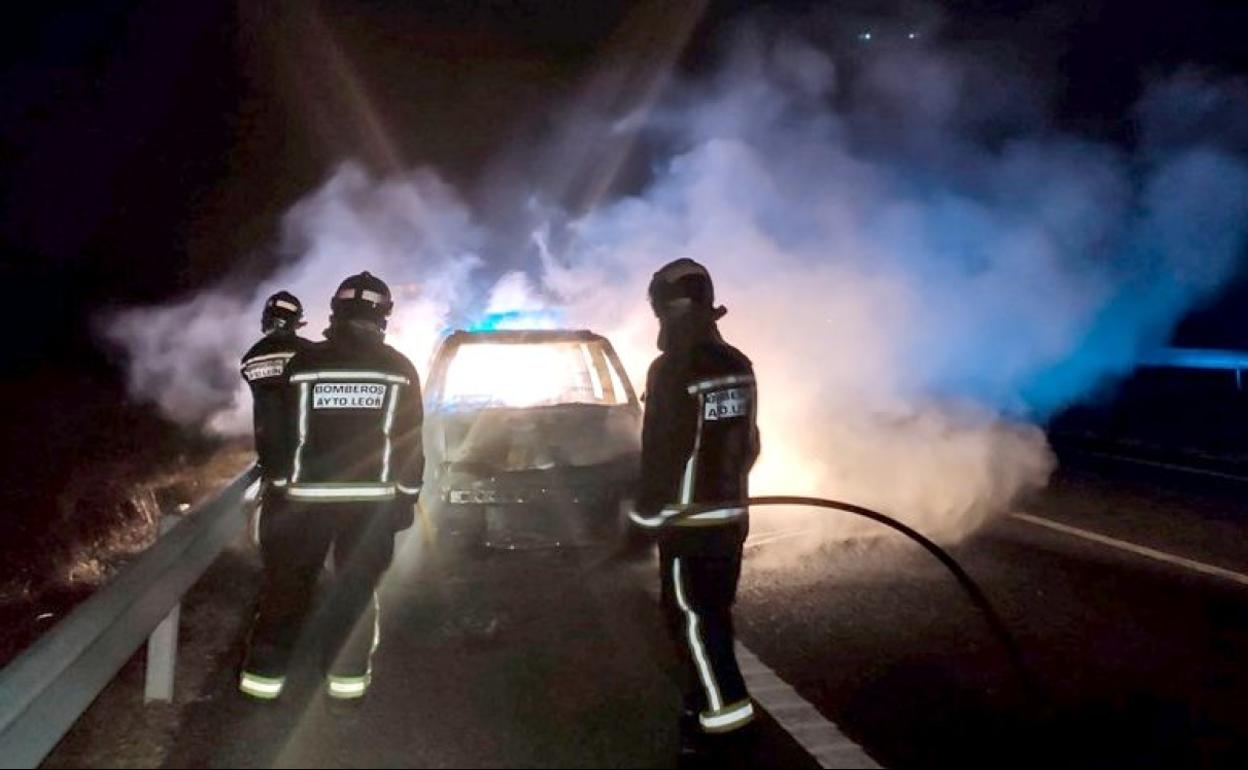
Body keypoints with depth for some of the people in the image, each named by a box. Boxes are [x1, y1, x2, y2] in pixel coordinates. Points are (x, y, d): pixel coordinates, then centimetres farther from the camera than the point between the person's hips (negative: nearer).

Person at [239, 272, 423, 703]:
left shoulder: (303, 363, 0)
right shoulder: (398, 368, 0)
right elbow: (409, 440, 1)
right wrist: (406, 497, 8)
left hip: (307, 496, 0)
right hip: (373, 497, 0)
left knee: (288, 581, 10)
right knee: (358, 583, 10)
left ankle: (265, 672, 15)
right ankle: (347, 674, 15)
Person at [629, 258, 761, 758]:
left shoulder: (672, 369, -18)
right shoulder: (738, 365, 7)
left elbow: (659, 450, -17)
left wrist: (646, 511, -7)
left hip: (689, 518, -8)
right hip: (731, 513, 8)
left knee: (691, 618, -1)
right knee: (713, 614, 16)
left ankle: (727, 714, -3)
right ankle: (706, 706, 25)